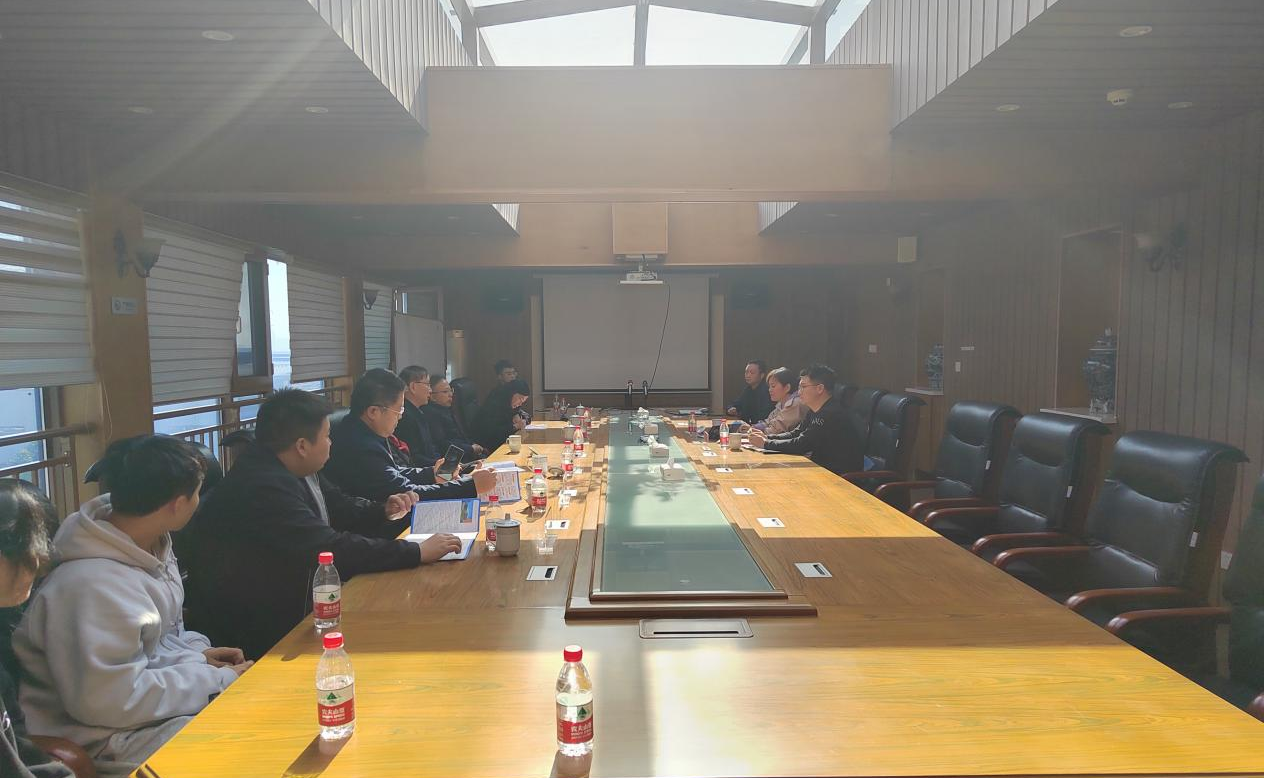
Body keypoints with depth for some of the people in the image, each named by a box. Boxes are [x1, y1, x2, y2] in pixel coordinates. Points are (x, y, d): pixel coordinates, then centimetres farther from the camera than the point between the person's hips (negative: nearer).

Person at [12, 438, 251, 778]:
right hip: (101, 736, -9)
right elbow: (109, 701, -27)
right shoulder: (93, 586, -29)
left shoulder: (151, 543, -1)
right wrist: (215, 680, -21)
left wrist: (194, 656, -5)